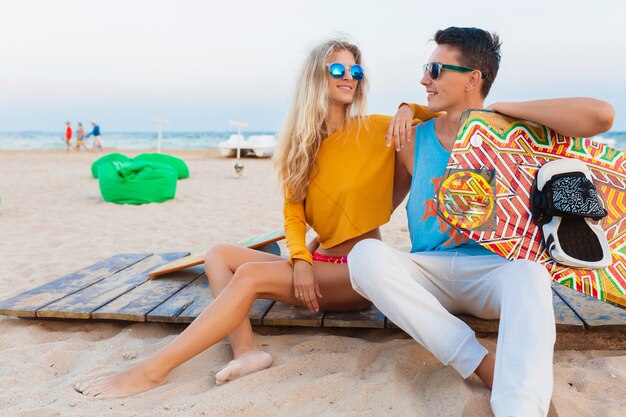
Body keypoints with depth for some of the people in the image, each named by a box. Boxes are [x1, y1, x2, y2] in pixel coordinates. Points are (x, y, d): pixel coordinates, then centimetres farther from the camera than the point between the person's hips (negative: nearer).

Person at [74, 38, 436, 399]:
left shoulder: (376, 130, -4)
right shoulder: (302, 142, 9)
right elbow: (294, 212, 1)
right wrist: (301, 260, -17)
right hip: (319, 261, 7)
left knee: (250, 275, -24)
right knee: (219, 255, -2)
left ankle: (153, 371, -22)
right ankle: (246, 349, -25)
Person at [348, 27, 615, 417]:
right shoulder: (413, 140, 7)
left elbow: (601, 116, -13)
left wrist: (501, 108, -10)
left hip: (492, 271, -2)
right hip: (429, 273, 2)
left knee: (529, 271, -36)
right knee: (366, 254, -29)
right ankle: (484, 366, -29)